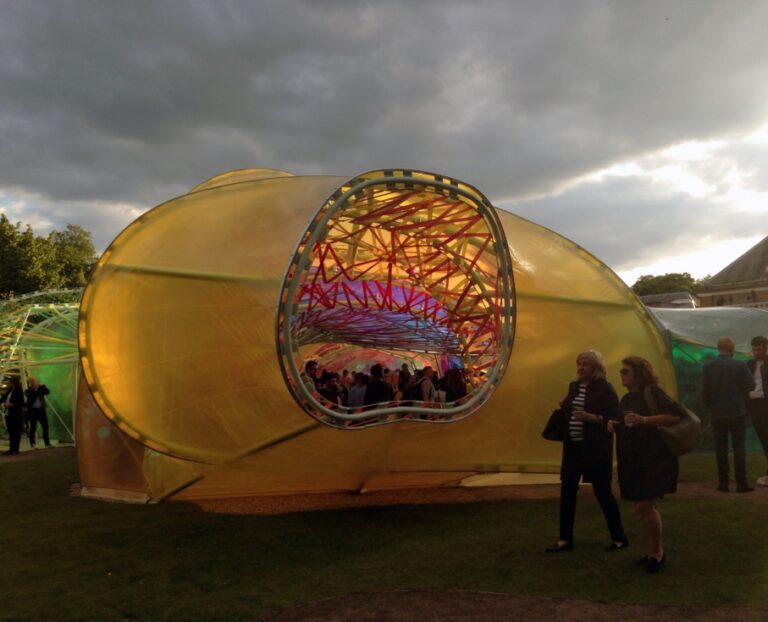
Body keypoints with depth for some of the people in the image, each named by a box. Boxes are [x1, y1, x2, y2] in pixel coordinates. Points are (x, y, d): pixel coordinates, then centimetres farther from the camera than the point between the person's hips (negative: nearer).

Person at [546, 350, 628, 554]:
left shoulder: (605, 389, -10)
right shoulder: (574, 386, 11)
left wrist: (590, 417, -25)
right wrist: (564, 407, 0)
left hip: (596, 449, -7)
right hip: (573, 446, 7)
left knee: (602, 491, 2)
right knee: (567, 491, 6)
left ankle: (619, 538, 20)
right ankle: (565, 539, 16)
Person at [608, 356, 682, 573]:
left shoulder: (653, 393, -12)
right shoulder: (626, 399, 13)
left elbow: (675, 415, -22)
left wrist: (644, 420, -29)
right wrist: (613, 425, 1)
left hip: (654, 459, -8)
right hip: (632, 461, 8)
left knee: (645, 506, -10)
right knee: (642, 509, 12)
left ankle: (658, 552, 9)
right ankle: (653, 551, 26)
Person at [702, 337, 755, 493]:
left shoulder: (708, 367, -7)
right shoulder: (740, 365, -11)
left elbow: (704, 392, -5)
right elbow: (751, 386, -5)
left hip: (718, 414, 1)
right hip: (738, 413, -1)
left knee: (721, 448, 8)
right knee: (739, 448, 6)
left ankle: (723, 483, 12)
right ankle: (741, 483, 7)